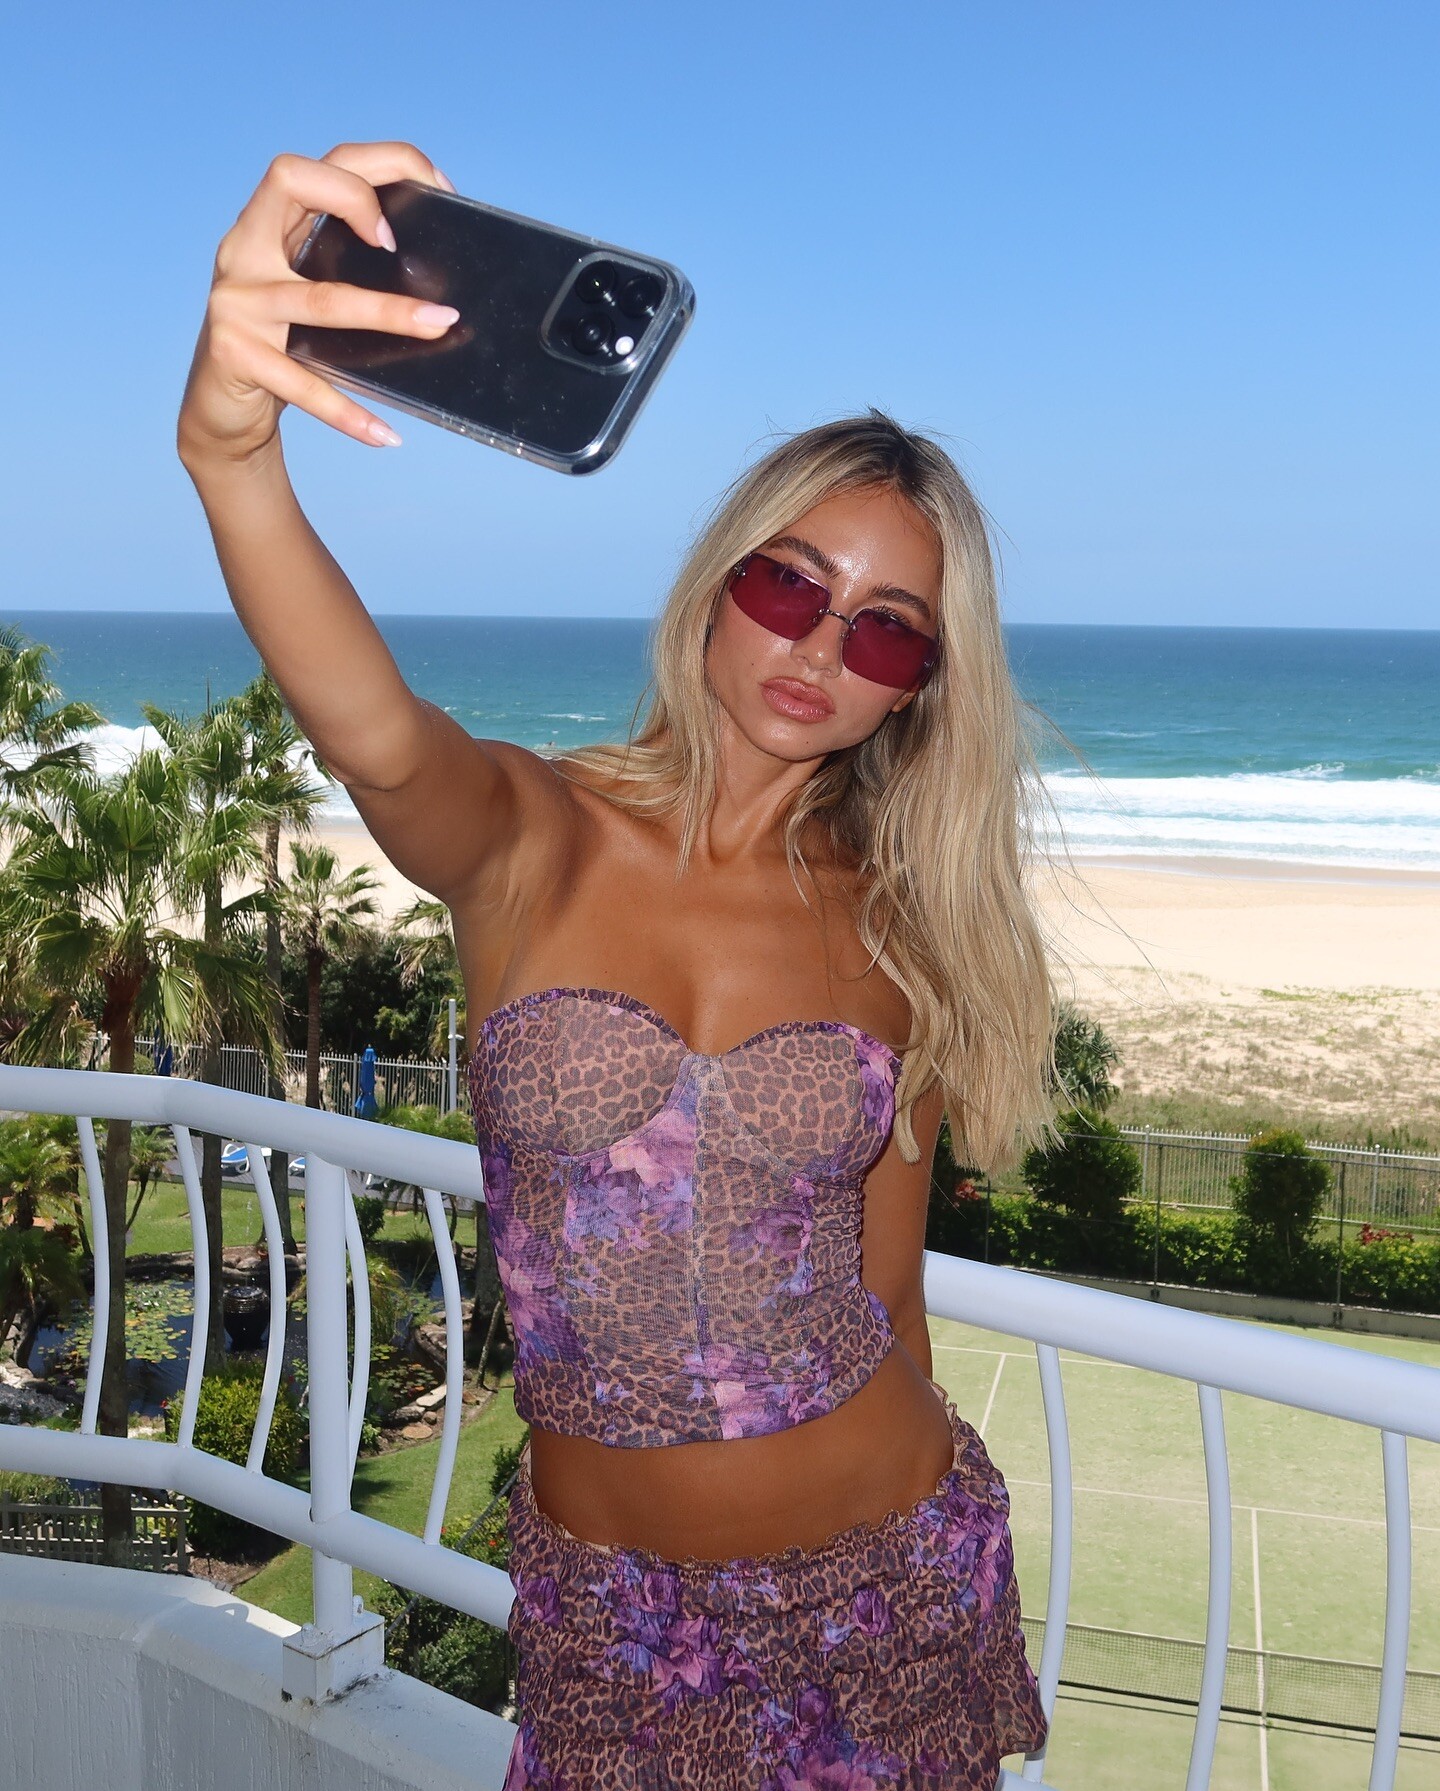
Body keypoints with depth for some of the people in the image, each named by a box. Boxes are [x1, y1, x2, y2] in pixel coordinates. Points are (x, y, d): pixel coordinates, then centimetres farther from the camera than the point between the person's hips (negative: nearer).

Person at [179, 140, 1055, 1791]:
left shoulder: (892, 928, -3)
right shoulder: (531, 840, -12)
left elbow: (883, 1297, 4)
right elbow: (375, 740, -36)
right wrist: (231, 450, -53)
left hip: (886, 1575, 2)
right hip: (607, 1597, -1)